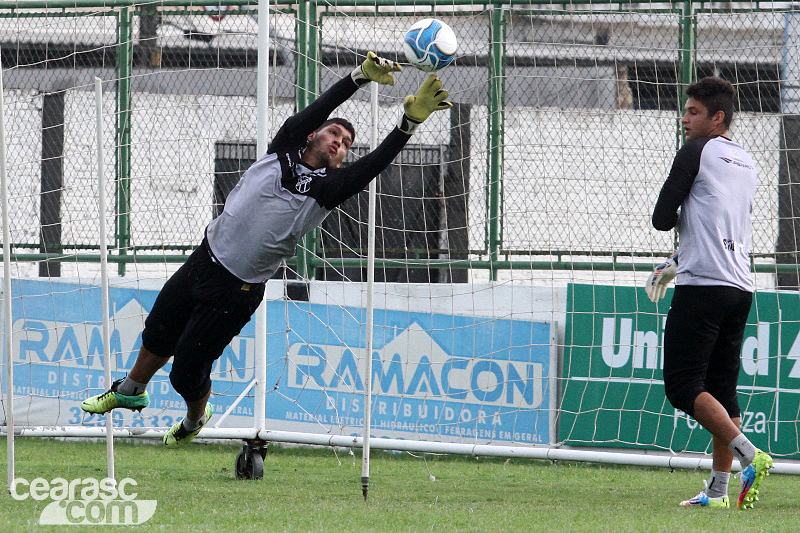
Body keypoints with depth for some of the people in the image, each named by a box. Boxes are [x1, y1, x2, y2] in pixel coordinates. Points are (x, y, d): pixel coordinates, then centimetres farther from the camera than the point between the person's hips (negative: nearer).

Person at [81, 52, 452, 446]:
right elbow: (321, 106, -12)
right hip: (204, 260, 3)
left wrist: (410, 122, -32)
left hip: (237, 292, -3)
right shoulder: (283, 151, -1)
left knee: (187, 373, 3)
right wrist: (361, 75, -25)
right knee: (157, 336, 21)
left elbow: (376, 163, -20)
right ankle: (130, 392, 48)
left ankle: (195, 421, 35)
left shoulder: (327, 189, -7)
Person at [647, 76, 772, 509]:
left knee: (683, 385, -8)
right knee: (721, 388, 9)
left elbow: (662, 219, -5)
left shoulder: (697, 152, -5)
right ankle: (718, 490, 5)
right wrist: (678, 263, 29)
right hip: (740, 287, 8)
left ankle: (751, 456, -21)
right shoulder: (745, 162, 18)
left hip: (703, 285, -8)